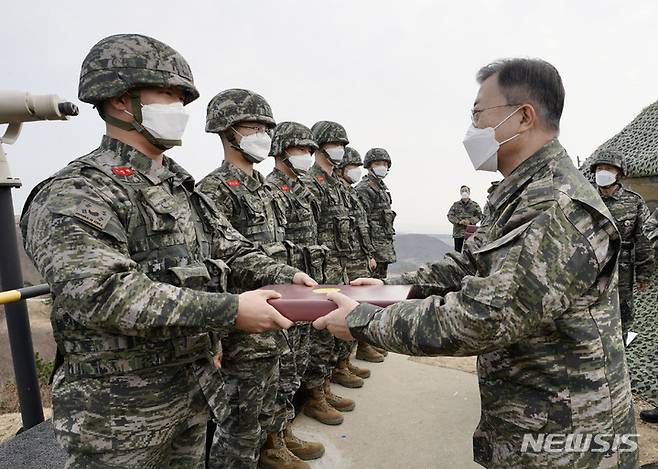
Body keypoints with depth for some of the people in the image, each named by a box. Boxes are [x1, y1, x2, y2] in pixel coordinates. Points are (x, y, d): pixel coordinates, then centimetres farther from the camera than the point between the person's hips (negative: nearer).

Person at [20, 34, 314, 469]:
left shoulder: (183, 187, 9)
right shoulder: (74, 195, -17)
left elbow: (233, 252, 8)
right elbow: (106, 294, -29)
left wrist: (285, 276, -10)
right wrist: (230, 311, -31)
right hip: (119, 408, -7)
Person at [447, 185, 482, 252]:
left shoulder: (474, 205, 8)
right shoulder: (456, 205, 8)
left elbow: (479, 215, 3)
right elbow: (450, 215, 2)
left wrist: (471, 221, -13)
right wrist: (458, 221, -14)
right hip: (458, 232, 1)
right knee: (457, 251, 4)